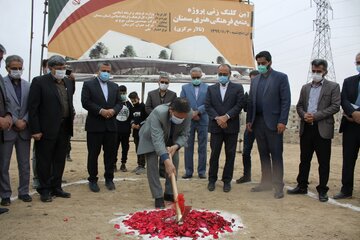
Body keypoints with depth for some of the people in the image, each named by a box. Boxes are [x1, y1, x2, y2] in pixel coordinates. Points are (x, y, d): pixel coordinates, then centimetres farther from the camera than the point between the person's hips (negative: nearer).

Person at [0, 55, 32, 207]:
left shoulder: (27, 85, 9)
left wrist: (24, 121, -8)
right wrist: (15, 121, -14)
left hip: (24, 130, 4)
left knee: (24, 164, 9)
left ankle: (24, 192, 20)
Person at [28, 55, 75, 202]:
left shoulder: (68, 82, 11)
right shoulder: (39, 82, -7)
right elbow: (33, 107, -10)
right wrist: (35, 130, -14)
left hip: (64, 128, 6)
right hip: (47, 129, -6)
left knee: (60, 160, 13)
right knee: (44, 161, 5)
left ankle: (56, 187, 25)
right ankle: (44, 190, 17)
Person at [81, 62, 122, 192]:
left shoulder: (114, 86, 15)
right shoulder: (88, 84, 1)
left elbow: (119, 103, 10)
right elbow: (85, 102, -9)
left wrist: (113, 110, -10)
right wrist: (101, 110, -18)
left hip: (111, 125, 4)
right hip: (94, 125, -4)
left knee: (110, 153, 8)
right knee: (93, 154, 4)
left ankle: (109, 179, 20)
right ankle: (93, 180, 16)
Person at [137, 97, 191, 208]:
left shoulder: (188, 115, -31)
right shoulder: (158, 112, -44)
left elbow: (184, 134, -18)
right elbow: (157, 139, -47)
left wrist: (176, 146, -38)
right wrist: (166, 161, -55)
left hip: (171, 139, 4)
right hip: (151, 138, -4)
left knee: (175, 162, -1)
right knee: (152, 164, -14)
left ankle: (169, 193, 14)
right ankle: (158, 197, -6)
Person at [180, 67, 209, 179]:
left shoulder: (207, 88, 5)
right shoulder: (185, 88, 9)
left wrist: (197, 111, -14)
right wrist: (192, 114, -10)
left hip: (203, 120, -1)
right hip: (188, 121, 1)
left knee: (202, 147, 4)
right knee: (188, 147, 4)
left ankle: (202, 171, 12)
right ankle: (188, 171, 12)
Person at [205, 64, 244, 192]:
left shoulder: (238, 88, 4)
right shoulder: (211, 89, 10)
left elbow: (239, 105, -5)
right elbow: (208, 106, 2)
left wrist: (226, 116, -15)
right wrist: (217, 118, -12)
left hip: (231, 126, -1)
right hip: (216, 126, 1)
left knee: (230, 154, 4)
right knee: (214, 154, 5)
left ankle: (227, 180, 15)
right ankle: (212, 179, 16)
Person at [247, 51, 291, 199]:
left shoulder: (281, 77, -1)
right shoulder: (255, 80, 15)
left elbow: (286, 101, -7)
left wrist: (282, 121, -14)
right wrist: (249, 120, 8)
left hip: (273, 122, -5)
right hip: (258, 122, 5)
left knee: (276, 155, -1)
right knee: (263, 154, 11)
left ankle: (278, 186, 5)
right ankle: (266, 182, 20)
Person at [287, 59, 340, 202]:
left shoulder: (333, 87, 1)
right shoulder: (305, 87, 15)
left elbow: (335, 106, -8)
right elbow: (299, 106, 15)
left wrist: (316, 116, -16)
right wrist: (304, 115, -8)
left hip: (323, 129, -4)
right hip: (306, 129, 4)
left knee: (324, 162, 2)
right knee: (304, 160, 11)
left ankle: (322, 190, 13)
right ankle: (302, 186, 22)